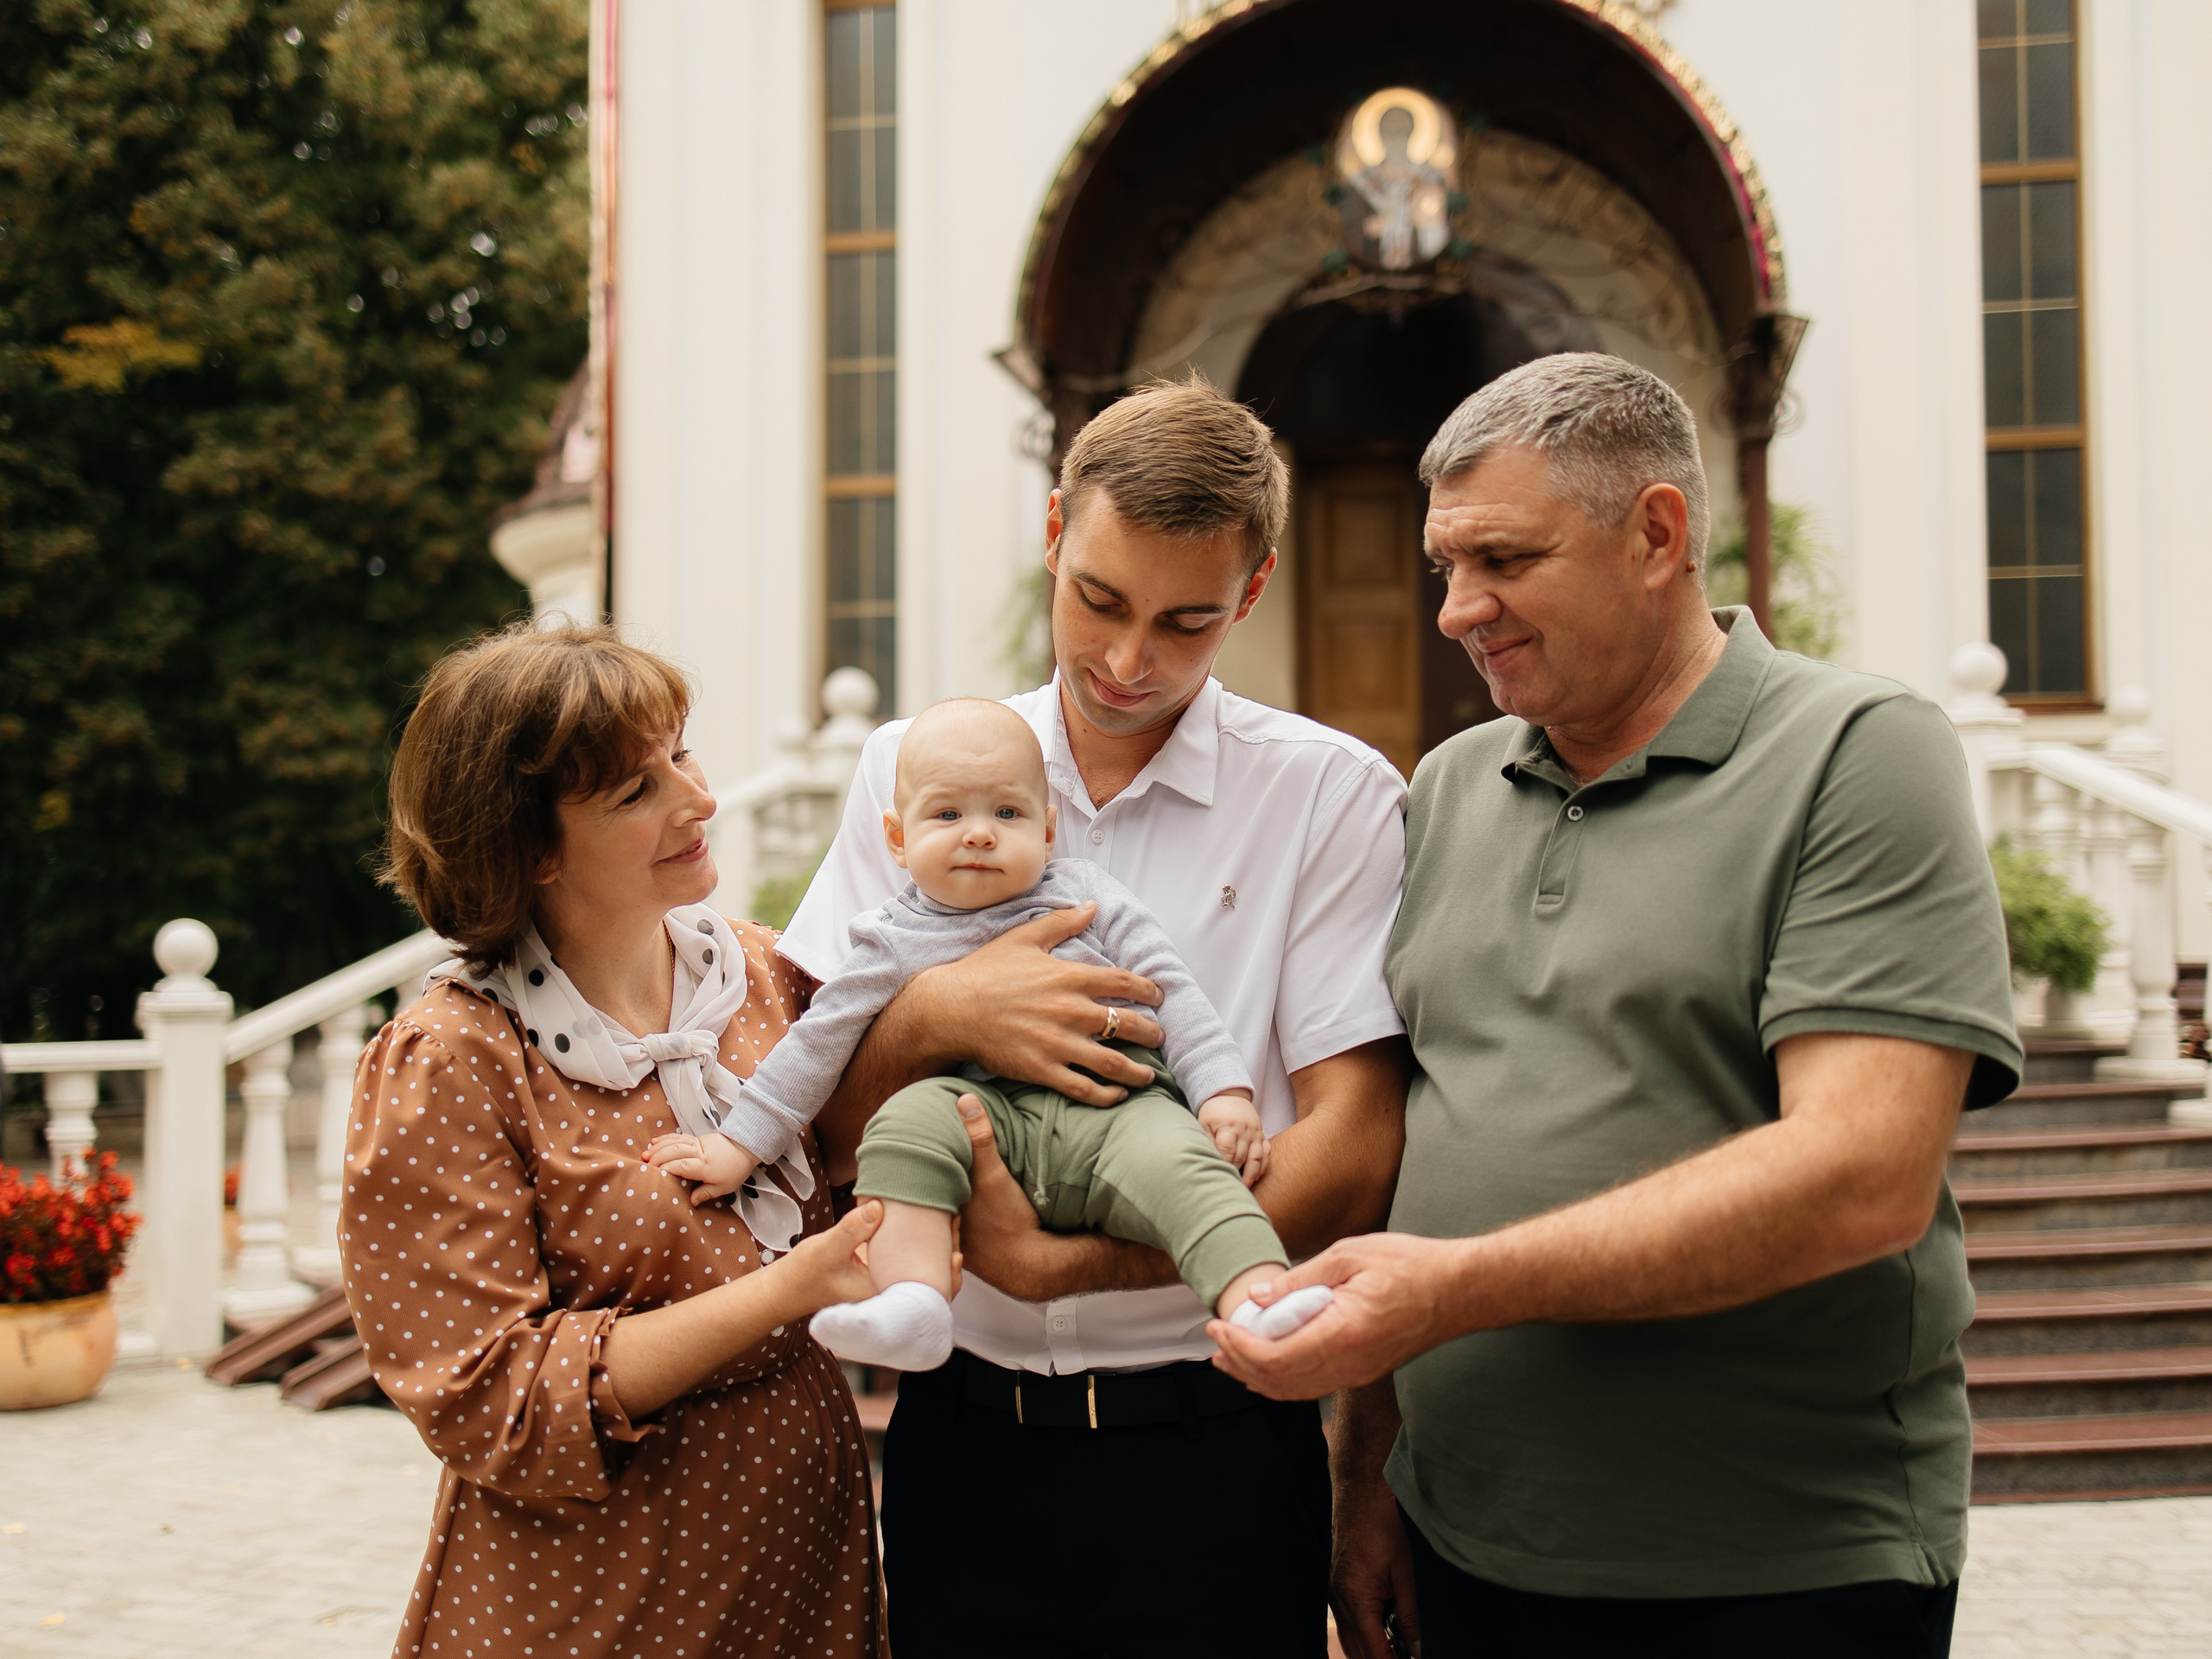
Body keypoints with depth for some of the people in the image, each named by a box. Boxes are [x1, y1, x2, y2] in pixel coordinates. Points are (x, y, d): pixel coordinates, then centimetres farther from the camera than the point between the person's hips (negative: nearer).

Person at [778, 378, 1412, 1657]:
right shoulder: (912, 771, 5)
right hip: (960, 1437, 3)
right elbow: (808, 1100, 4)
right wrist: (940, 1016, -17)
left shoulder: (1334, 796, -4)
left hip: (1209, 1448, -2)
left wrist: (1064, 1263, -19)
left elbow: (1352, 1158, -10)